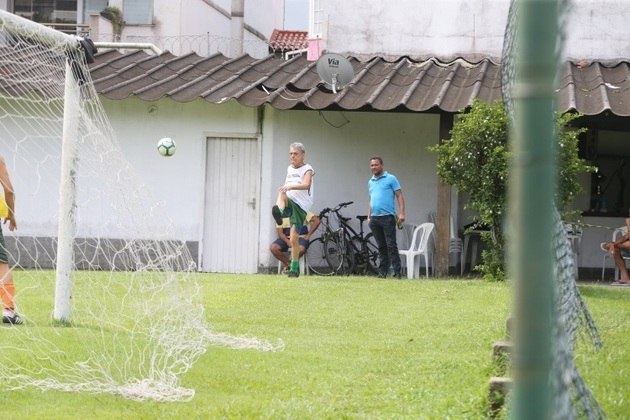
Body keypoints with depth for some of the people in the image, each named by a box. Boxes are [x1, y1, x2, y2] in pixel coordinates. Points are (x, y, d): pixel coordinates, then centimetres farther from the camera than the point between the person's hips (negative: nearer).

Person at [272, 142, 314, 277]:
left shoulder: (307, 169, -1)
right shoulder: (289, 169, 18)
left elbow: (306, 185, -22)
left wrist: (290, 187, -38)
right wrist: (283, 191, 10)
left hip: (300, 206, -4)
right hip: (288, 202, 5)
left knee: (294, 238, -8)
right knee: (281, 192, -31)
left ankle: (295, 268, 3)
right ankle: (279, 212, -59)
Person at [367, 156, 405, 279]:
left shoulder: (391, 179, 0)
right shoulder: (370, 182, 19)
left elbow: (399, 196, -3)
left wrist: (401, 213, -13)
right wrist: (369, 216, 17)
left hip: (387, 217, -6)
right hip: (374, 218, 6)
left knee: (391, 245, -9)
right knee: (381, 247, 8)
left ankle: (397, 272, -9)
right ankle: (382, 272, 9)